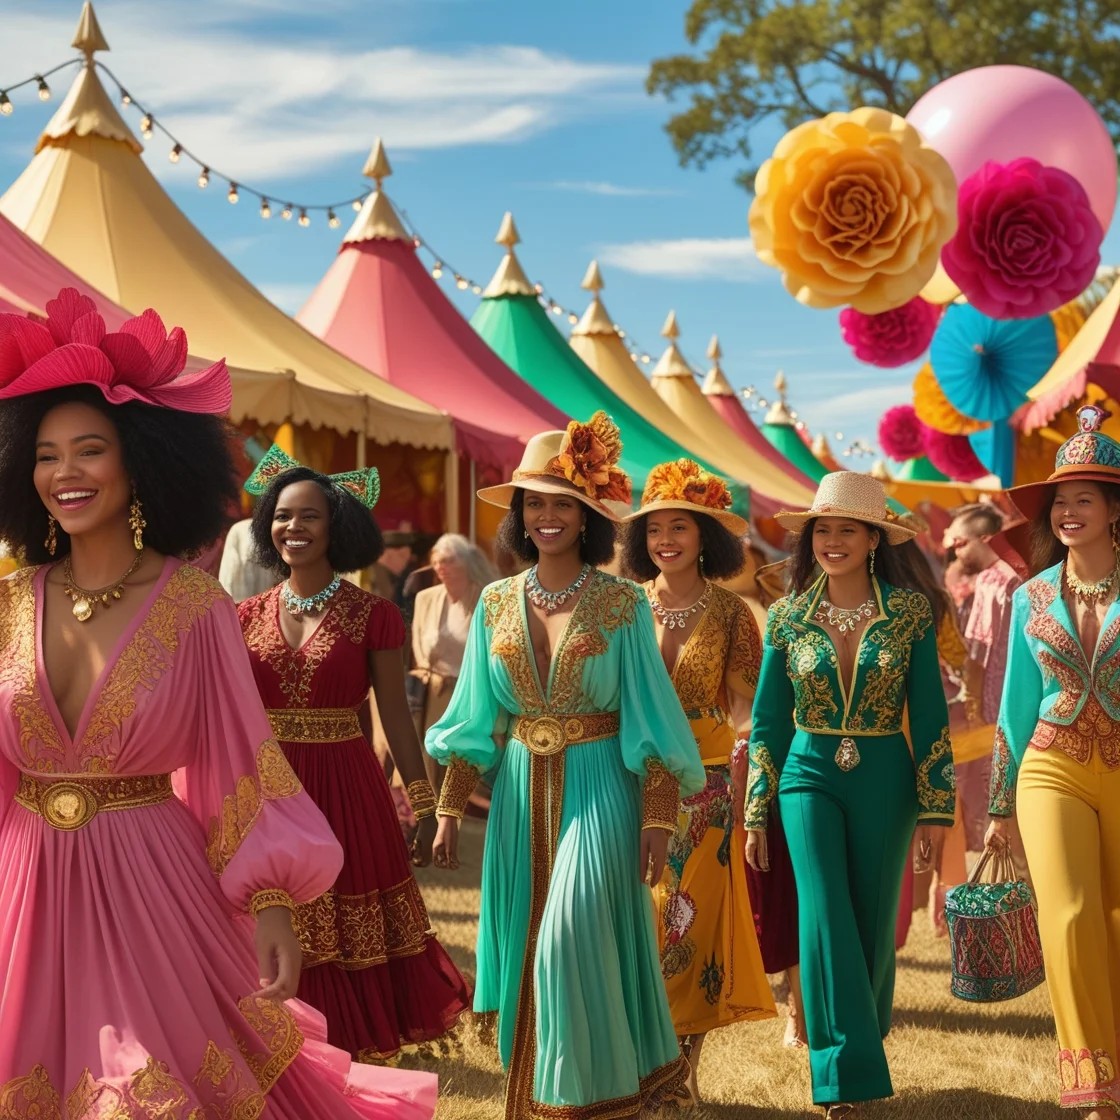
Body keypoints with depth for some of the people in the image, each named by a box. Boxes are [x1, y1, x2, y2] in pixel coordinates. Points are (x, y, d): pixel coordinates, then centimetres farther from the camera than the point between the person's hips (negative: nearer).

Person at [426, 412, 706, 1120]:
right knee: (527, 946, 8)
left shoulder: (622, 603, -5)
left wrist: (658, 820, -10)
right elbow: (475, 717, 9)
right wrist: (450, 810, 5)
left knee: (573, 941, -12)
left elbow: (649, 718, -5)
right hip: (522, 789, 4)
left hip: (598, 786, -4)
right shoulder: (497, 603, 5)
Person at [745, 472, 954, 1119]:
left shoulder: (911, 612, -3)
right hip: (809, 776, 0)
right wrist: (757, 814, 5)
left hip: (884, 781, 0)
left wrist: (936, 809, -3)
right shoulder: (788, 617, 1)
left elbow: (931, 718, 0)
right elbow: (767, 721, 6)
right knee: (825, 917, -11)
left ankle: (863, 1043, 30)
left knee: (873, 923, 8)